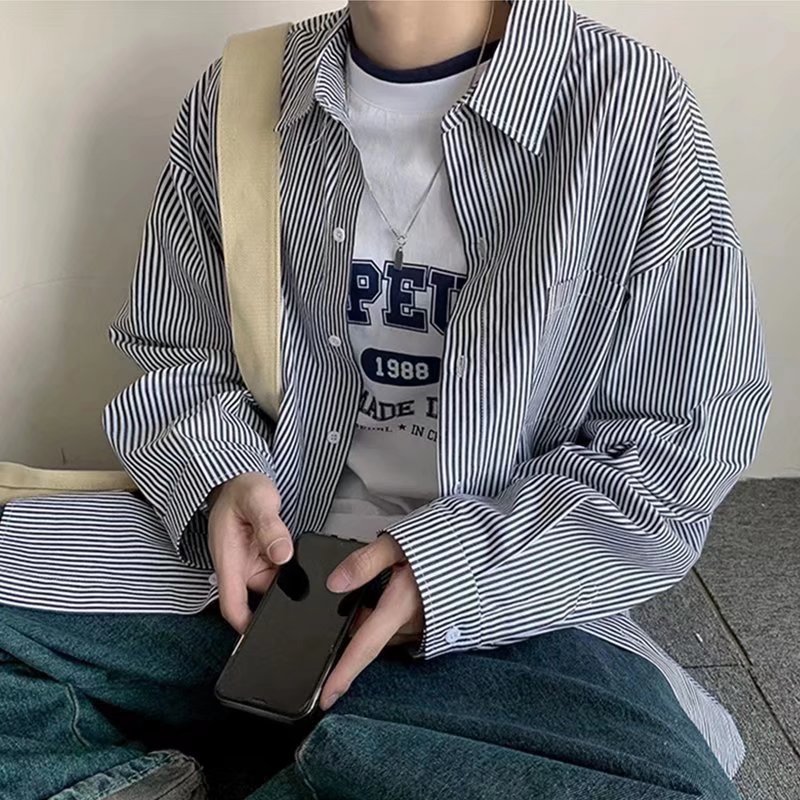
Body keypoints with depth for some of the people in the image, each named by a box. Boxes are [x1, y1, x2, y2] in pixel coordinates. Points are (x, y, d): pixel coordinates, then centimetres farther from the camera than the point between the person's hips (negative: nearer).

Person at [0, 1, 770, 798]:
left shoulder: (636, 105, -9)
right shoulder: (232, 97, 3)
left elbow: (683, 445, -6)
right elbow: (175, 357, 11)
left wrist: (462, 568, -19)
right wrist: (221, 476, -11)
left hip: (501, 594, -1)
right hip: (263, 554, 3)